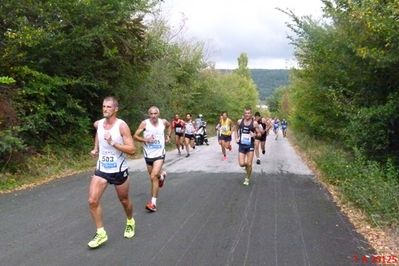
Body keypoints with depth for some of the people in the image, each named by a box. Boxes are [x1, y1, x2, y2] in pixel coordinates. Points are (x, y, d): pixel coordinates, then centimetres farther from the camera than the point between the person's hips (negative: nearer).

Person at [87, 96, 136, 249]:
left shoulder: (122, 126, -17)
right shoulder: (98, 124, -1)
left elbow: (132, 150, -21)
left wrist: (113, 143, -30)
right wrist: (95, 149, 11)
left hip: (119, 171, -3)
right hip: (101, 169, 4)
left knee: (124, 201, 14)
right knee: (92, 201, -10)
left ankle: (130, 222, 44)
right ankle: (101, 233, 5)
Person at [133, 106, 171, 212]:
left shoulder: (163, 122, -2)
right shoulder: (145, 123, -10)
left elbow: (169, 126, 22)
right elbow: (135, 136, -8)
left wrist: (168, 136, 12)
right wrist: (145, 140, -22)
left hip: (159, 154, -1)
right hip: (148, 155, 2)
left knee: (154, 176, -18)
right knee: (153, 177, 17)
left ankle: (153, 203, -14)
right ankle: (161, 174, 54)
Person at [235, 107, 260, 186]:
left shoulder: (254, 123, -9)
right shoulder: (239, 122, -2)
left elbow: (259, 133, -3)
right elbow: (236, 129, 18)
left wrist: (255, 135, -24)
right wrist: (236, 138, 8)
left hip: (250, 145, -2)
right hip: (241, 145, 2)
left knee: (249, 164, -1)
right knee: (241, 164, -4)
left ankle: (247, 179, 21)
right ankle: (246, 165, 33)